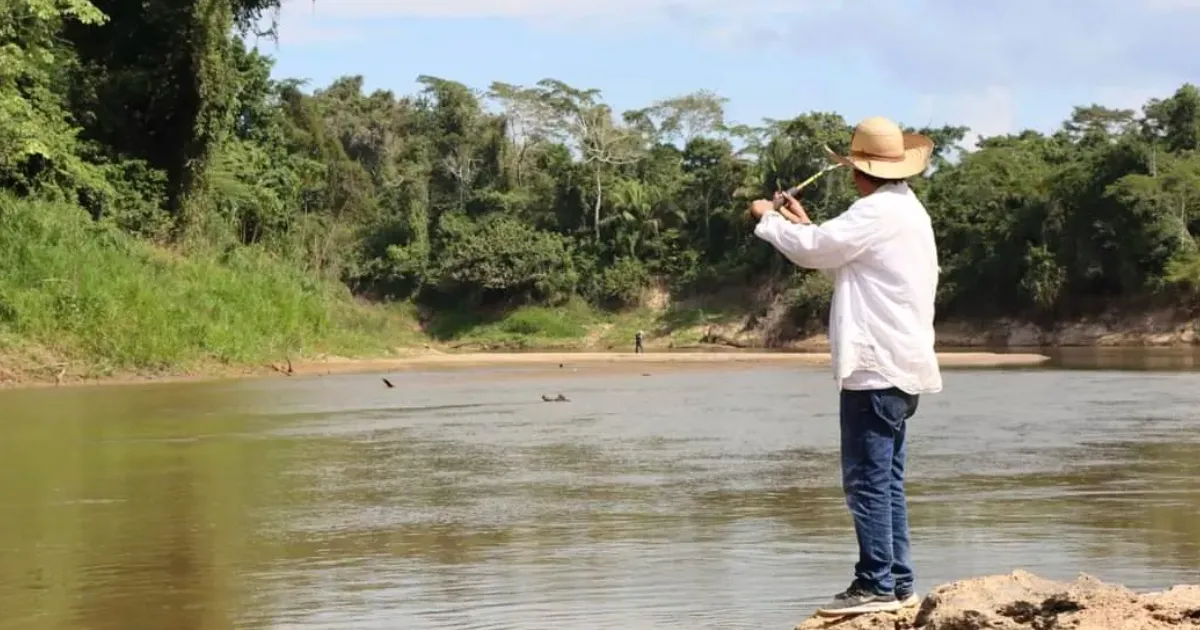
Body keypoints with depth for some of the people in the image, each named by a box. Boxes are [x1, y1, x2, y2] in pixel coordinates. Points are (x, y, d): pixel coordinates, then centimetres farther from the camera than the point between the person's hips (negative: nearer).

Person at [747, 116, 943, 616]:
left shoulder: (877, 211, -13)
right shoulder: (908, 210, 19)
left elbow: (813, 250, -13)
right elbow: (844, 260, 25)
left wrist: (769, 219, 3)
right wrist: (804, 223, 25)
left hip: (876, 368, -10)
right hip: (900, 366, 10)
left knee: (867, 479, -7)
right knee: (886, 479, 12)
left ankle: (877, 585, -5)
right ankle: (898, 583, 14)